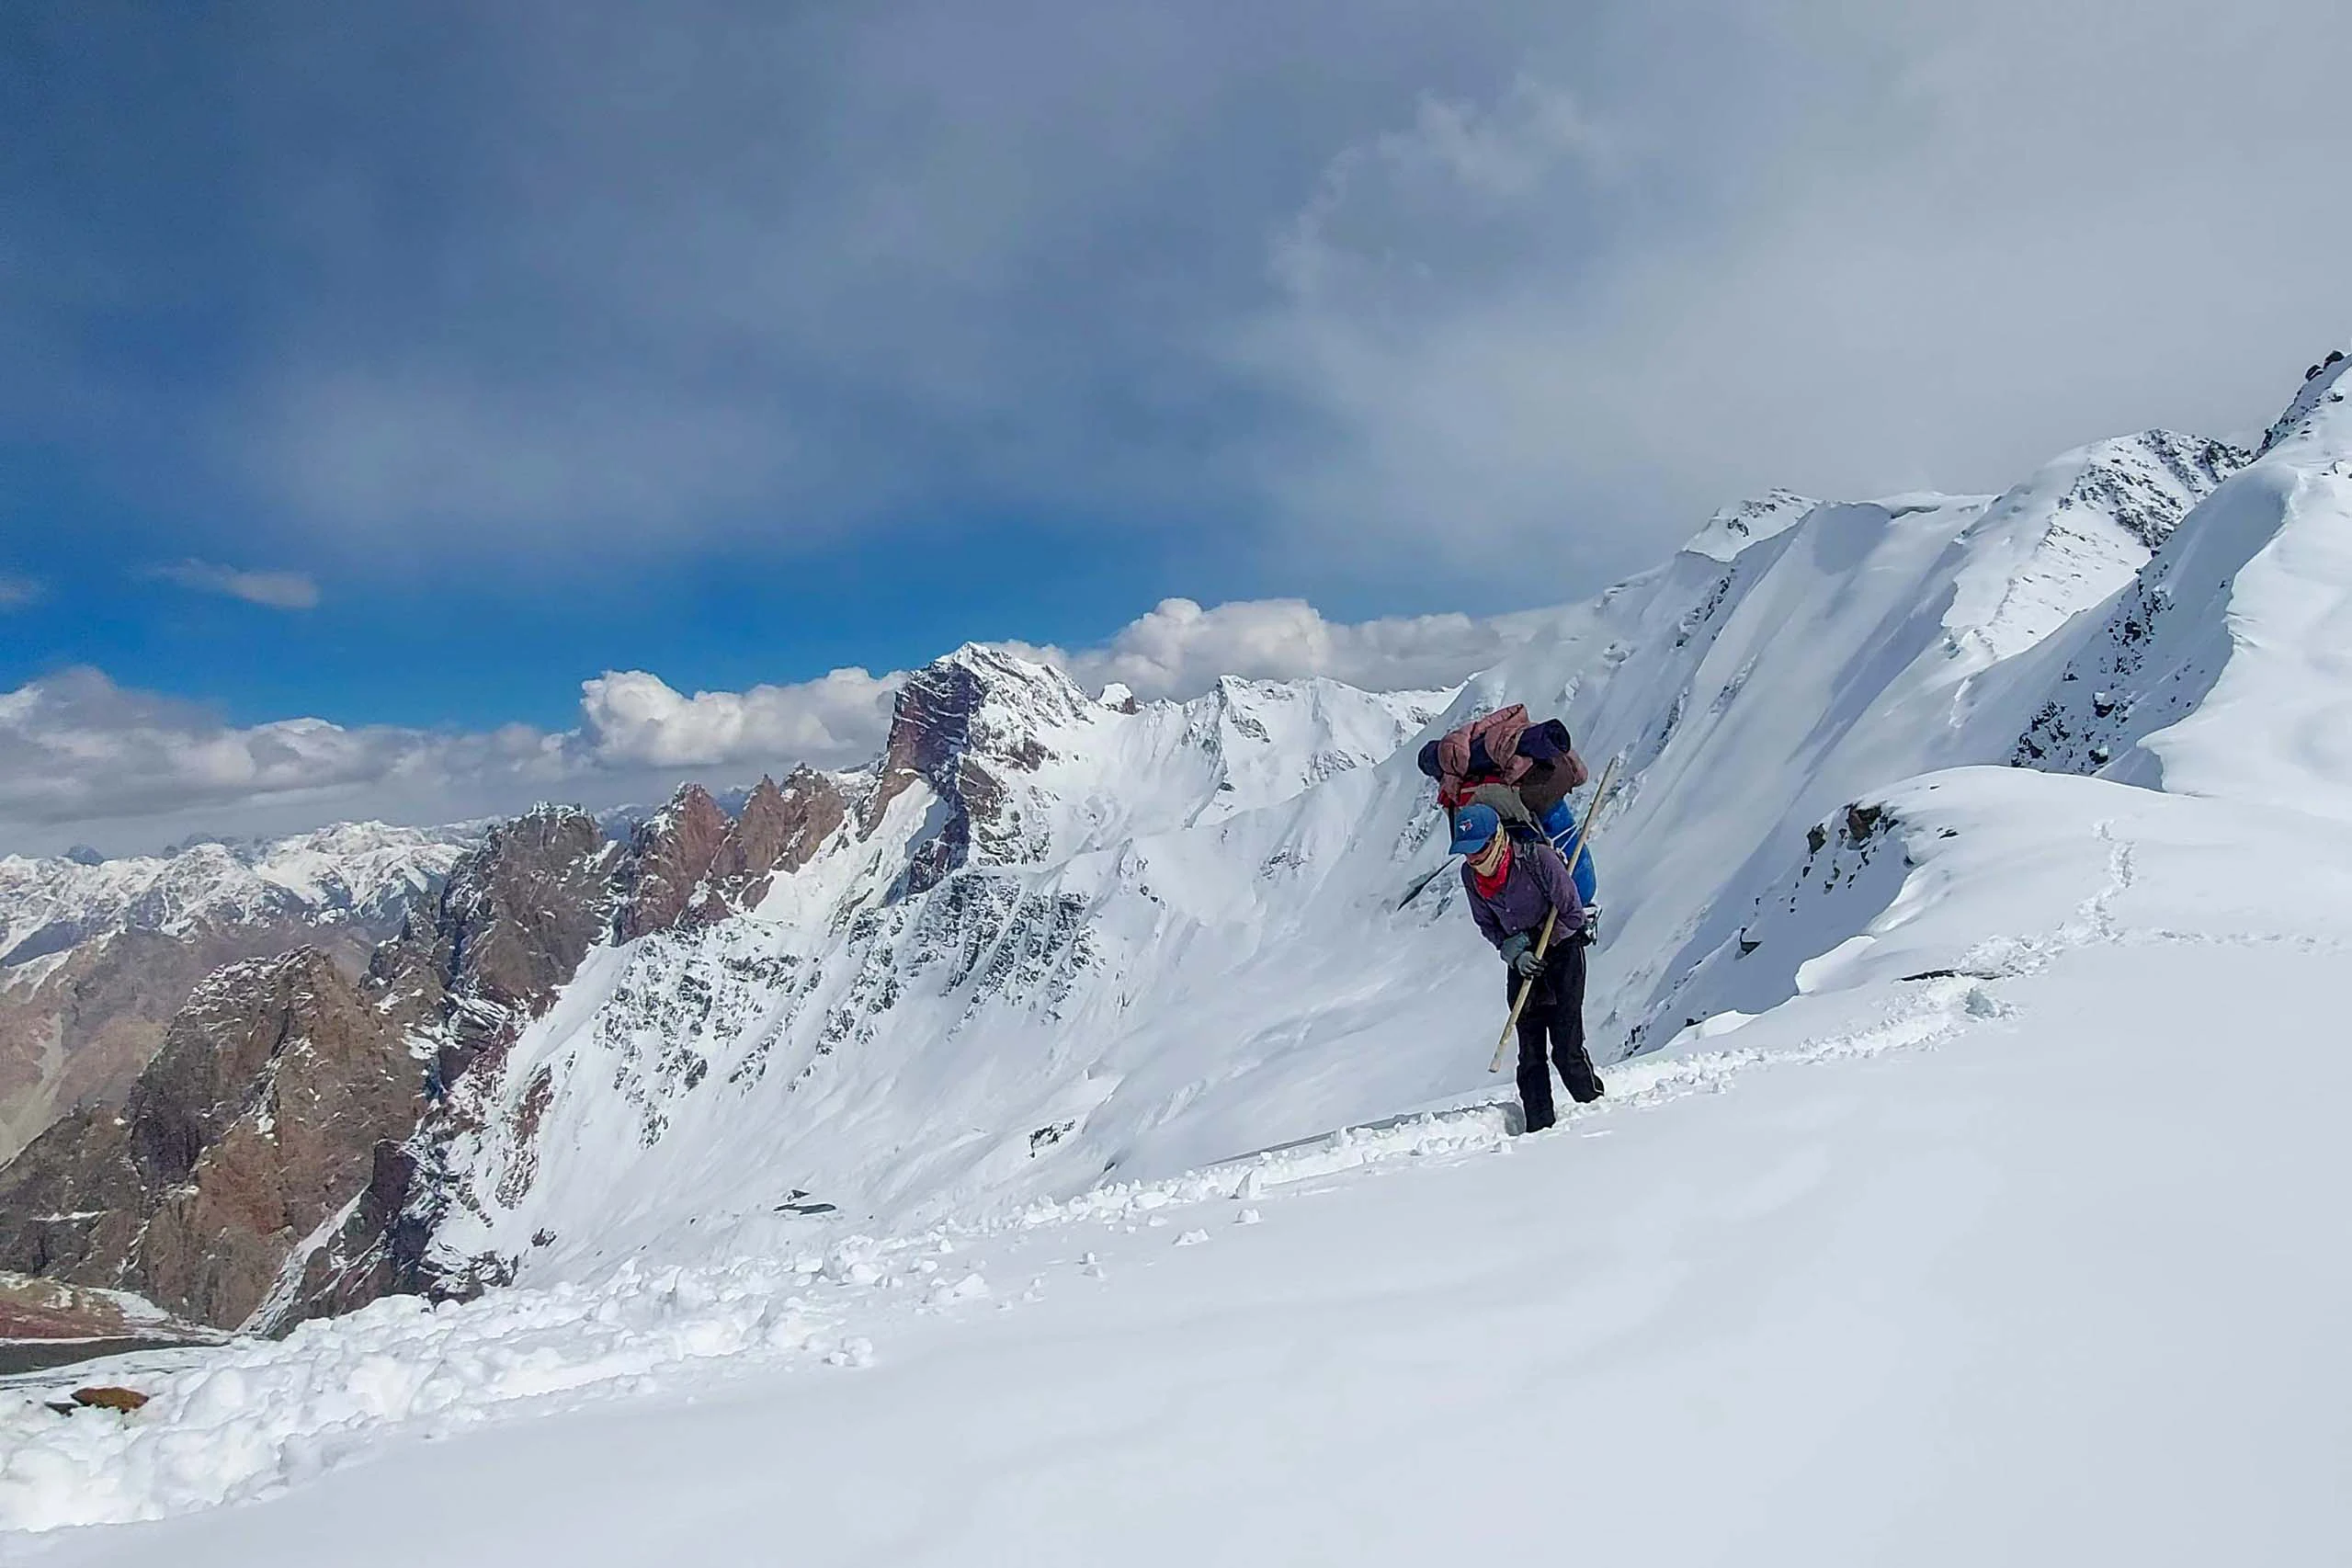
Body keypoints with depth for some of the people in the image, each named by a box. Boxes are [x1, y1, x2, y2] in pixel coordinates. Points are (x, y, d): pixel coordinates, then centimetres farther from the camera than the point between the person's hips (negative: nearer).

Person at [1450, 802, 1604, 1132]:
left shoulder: (1538, 858, -23)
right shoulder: (1470, 875, -7)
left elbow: (1573, 914, -14)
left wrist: (1531, 941, -12)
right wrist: (1513, 952, -9)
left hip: (1561, 949, -4)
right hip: (1522, 963, 5)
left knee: (1566, 1049, -9)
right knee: (1530, 1052, 2)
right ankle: (1539, 1127, 10)